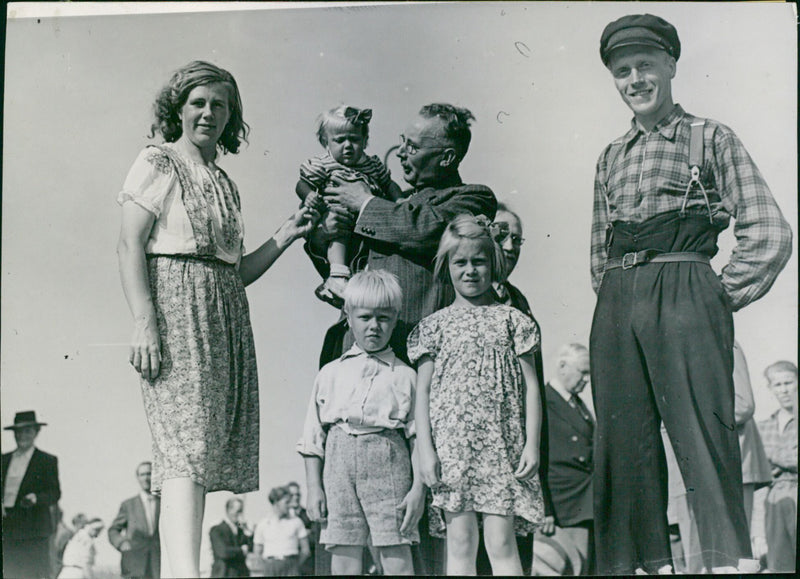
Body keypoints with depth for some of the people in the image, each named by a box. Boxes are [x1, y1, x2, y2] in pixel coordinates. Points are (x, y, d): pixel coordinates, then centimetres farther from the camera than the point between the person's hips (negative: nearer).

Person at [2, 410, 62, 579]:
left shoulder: (47, 461, 4)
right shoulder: (4, 459, 17)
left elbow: (55, 493, -1)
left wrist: (35, 498, -20)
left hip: (34, 531, -4)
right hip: (7, 530, 4)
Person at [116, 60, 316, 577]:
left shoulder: (224, 182, 24)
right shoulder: (158, 164, 5)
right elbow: (130, 245, -6)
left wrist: (284, 238, 11)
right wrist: (144, 321, -17)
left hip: (227, 319, 7)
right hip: (176, 307, -7)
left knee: (208, 447, 3)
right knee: (186, 441, -19)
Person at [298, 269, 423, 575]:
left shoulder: (405, 376, 7)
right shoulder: (330, 374, 13)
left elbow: (418, 437, 4)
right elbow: (313, 436, 13)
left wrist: (418, 489, -3)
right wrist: (314, 488, 7)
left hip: (388, 463, -2)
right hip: (340, 461, 2)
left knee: (396, 553, -3)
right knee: (344, 553, 2)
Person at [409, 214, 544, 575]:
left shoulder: (511, 319, 8)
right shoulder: (435, 325, 8)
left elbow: (530, 385, 6)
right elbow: (422, 391, 6)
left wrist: (532, 444, -2)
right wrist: (425, 450, -3)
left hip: (501, 447, 0)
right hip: (451, 446, 0)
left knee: (501, 544, -3)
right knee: (460, 543, 2)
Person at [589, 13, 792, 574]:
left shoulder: (711, 138, 6)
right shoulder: (611, 157, 20)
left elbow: (770, 234, 0)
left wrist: (723, 297, -4)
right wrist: (613, 294, 10)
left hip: (684, 292, -5)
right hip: (615, 307, 5)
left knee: (703, 438, -11)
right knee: (623, 443, 1)